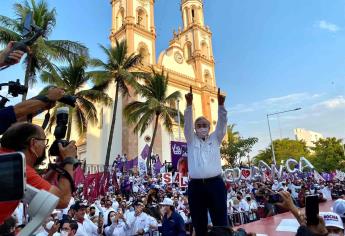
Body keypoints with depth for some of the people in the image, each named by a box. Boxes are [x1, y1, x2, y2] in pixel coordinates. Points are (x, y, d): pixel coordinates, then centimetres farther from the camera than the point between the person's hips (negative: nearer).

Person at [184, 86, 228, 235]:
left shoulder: (215, 139, 14)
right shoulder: (191, 140, 12)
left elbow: (222, 123, 1)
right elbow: (187, 123, -2)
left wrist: (221, 104, -13)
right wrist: (189, 104, -15)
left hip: (215, 184, 0)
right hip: (195, 185, 0)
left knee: (220, 222, 2)